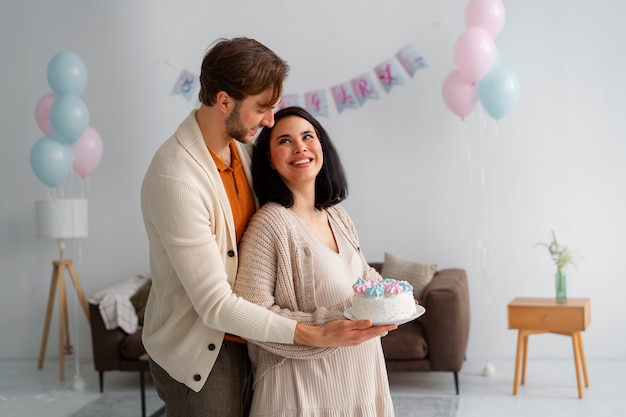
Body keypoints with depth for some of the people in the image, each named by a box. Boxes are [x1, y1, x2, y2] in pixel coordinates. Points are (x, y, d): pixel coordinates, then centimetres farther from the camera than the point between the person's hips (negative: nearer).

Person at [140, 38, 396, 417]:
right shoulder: (175, 179, -28)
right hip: (197, 355, -8)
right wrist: (315, 336, -30)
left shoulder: (241, 145, -1)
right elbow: (216, 306, -27)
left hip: (239, 337, 8)